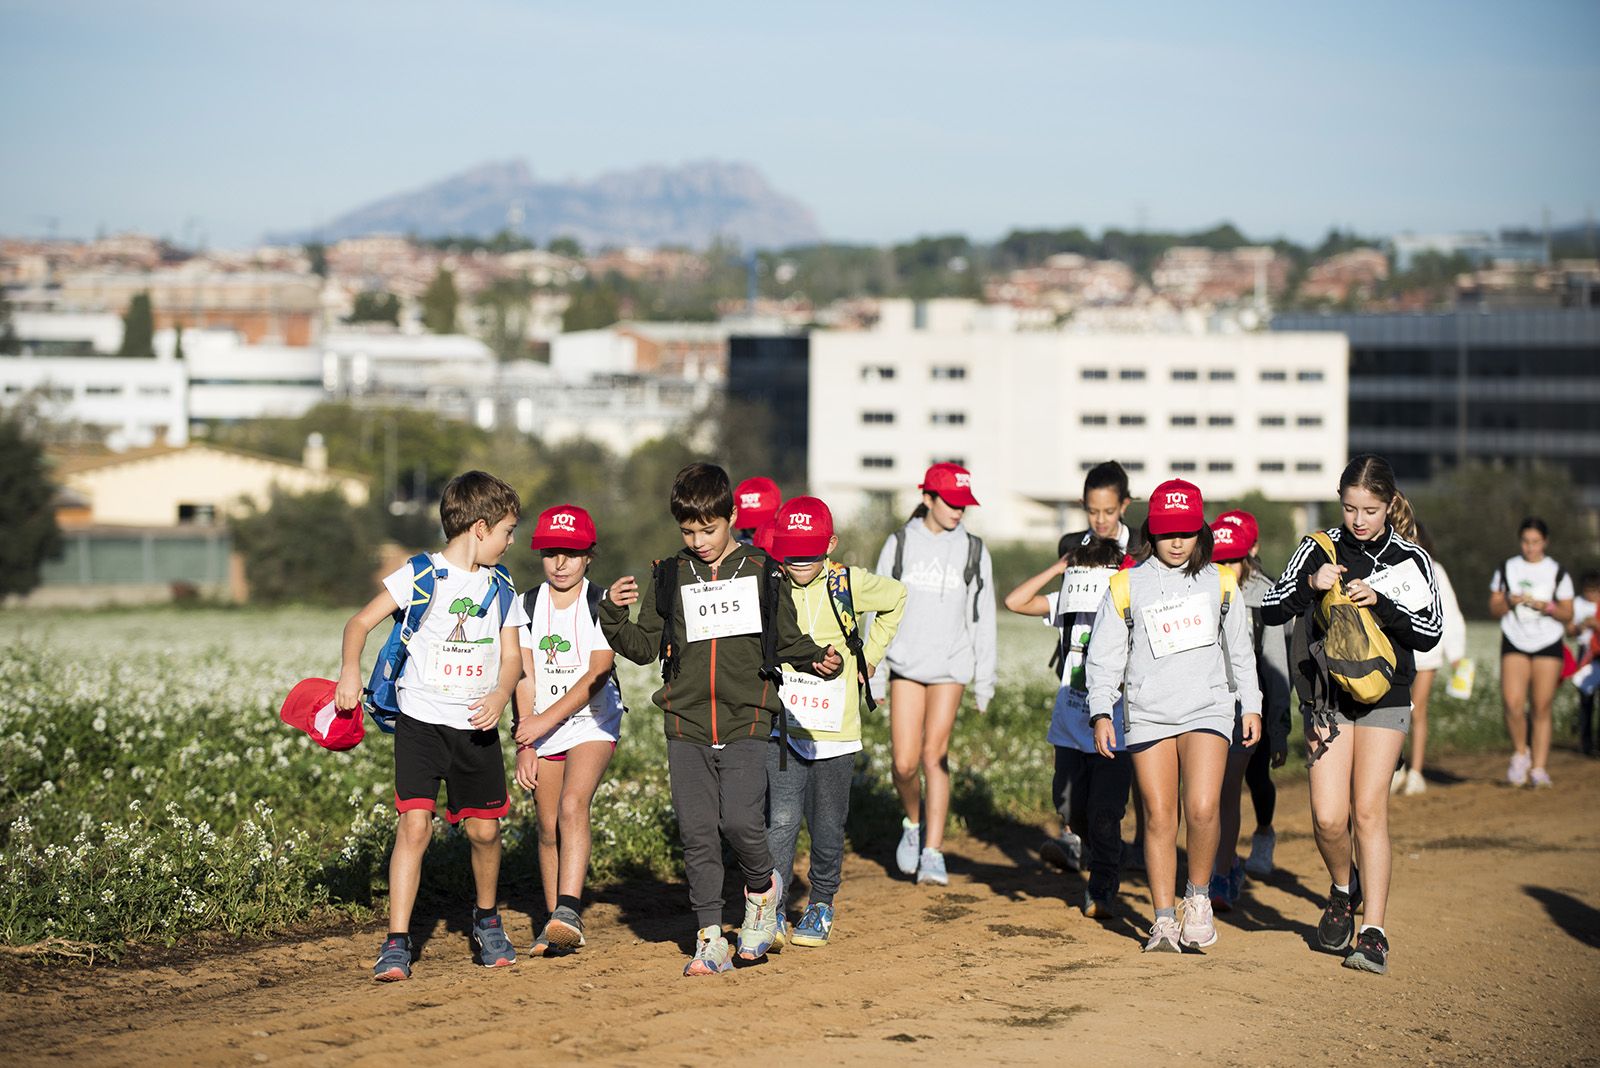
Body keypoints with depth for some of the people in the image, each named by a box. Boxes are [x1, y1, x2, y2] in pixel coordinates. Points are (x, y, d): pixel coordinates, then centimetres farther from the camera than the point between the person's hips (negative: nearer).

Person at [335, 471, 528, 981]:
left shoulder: (501, 590, 10)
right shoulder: (420, 575, -4)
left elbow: (511, 659, 10)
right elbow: (360, 622, -3)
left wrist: (500, 696, -11)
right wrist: (350, 671, -21)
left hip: (477, 728, 4)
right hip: (421, 722, -4)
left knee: (485, 829, 5)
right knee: (415, 824, -14)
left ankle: (487, 921, 32)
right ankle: (397, 943, -11)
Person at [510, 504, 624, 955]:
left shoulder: (602, 605, -5)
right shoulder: (527, 606, 3)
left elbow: (598, 674, -13)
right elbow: (524, 677, -1)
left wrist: (547, 719, -20)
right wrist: (525, 745, -8)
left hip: (592, 723, -3)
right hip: (540, 729, 3)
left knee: (573, 805, -24)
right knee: (548, 828, 4)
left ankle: (569, 912, -33)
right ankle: (554, 923, 14)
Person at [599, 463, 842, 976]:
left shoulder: (762, 573, 5)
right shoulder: (669, 578, 9)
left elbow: (788, 640, 12)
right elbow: (645, 647, 10)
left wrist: (820, 660, -6)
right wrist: (613, 614, -7)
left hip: (746, 722, -2)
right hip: (686, 725, 2)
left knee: (741, 820, -16)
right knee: (697, 832, 0)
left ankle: (761, 889, 14)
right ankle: (711, 938, 8)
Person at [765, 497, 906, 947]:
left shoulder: (850, 584, -4)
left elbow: (896, 598, 18)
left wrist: (871, 653, 13)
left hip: (833, 729, 1)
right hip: (781, 728, -1)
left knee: (827, 827, 11)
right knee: (780, 821, -13)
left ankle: (821, 906, 29)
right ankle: (771, 912, -9)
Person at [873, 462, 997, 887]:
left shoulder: (973, 551, 5)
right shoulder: (899, 545, 3)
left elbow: (982, 618, 9)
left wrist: (985, 680, 7)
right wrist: (872, 675, 3)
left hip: (950, 666, 0)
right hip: (905, 665, 0)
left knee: (934, 756, -7)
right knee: (905, 762, -5)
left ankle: (933, 852, -2)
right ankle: (914, 821, 25)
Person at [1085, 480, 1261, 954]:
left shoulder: (1220, 582, 7)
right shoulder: (1126, 586, 3)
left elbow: (1239, 649, 17)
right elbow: (1105, 654, 4)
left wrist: (1250, 705, 14)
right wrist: (1101, 713, -4)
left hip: (1208, 710, 0)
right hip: (1148, 714, 0)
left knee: (1202, 809, -16)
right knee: (1158, 817, -1)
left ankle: (1198, 897, 6)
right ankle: (1164, 919, 8)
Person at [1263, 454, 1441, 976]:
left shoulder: (1411, 559, 1)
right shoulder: (1320, 548, 2)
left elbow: (1429, 634, -2)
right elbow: (1271, 611, 1)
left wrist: (1380, 603, -16)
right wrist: (1310, 584, -17)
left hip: (1384, 696, -1)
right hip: (1328, 693, 1)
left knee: (1369, 810, -7)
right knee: (1328, 816, -8)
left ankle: (1373, 933, -3)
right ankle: (1344, 889, 24)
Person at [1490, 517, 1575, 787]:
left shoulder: (1558, 573, 5)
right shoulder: (1506, 570, 8)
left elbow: (1568, 615, 4)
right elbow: (1494, 609, 10)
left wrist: (1546, 606, -14)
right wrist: (1510, 602, -10)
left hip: (1548, 644, -1)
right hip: (1514, 644, 1)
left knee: (1542, 708, -3)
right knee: (1513, 703, -15)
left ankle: (1539, 768, 3)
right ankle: (1520, 753, 9)